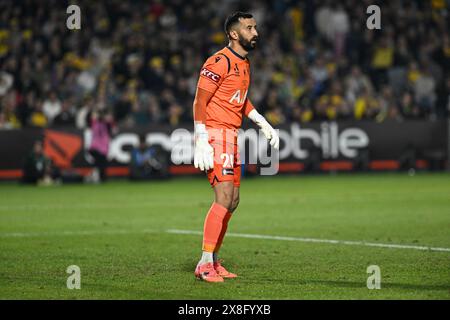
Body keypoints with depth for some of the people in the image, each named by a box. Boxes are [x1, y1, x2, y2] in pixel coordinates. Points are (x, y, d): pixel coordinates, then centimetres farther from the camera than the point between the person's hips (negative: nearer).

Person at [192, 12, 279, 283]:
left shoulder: (245, 64, 14)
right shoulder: (220, 62, -15)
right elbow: (200, 101, -17)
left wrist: (262, 123, 20)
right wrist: (202, 142, -22)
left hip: (232, 136, 10)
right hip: (215, 134, -10)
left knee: (232, 201, 11)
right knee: (224, 198, -15)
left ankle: (213, 261, 19)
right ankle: (205, 265, -13)